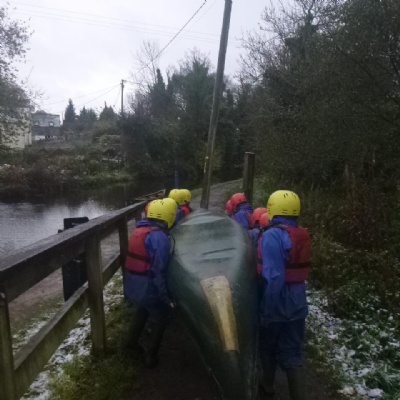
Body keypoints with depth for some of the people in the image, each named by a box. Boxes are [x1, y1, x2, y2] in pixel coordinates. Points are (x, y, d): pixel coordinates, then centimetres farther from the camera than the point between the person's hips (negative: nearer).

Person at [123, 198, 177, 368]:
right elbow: (159, 271, -25)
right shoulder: (159, 237, -23)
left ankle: (132, 344, 45)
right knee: (159, 322, 16)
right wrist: (165, 297, -18)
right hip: (149, 290, -8)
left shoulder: (138, 230, 4)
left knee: (140, 313, 32)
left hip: (132, 287, 8)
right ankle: (150, 358, 27)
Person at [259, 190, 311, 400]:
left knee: (268, 346, 20)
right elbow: (296, 271, 8)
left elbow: (273, 277, -27)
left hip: (277, 304, -5)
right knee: (292, 354, 14)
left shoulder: (272, 235, -22)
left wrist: (266, 309, -19)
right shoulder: (301, 235, 1)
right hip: (297, 304, 5)